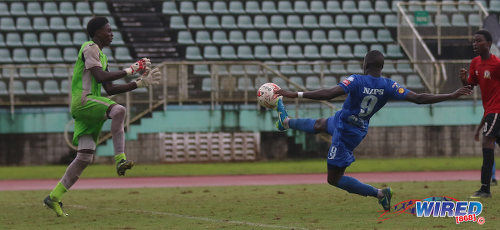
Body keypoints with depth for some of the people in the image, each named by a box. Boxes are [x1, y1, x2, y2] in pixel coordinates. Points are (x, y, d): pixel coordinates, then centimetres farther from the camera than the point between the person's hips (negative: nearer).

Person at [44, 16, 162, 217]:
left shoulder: (101, 56, 26)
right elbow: (100, 77, -17)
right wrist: (130, 70, -11)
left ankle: (54, 197, 7)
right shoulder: (90, 48, -4)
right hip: (82, 100, -10)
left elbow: (110, 89, 25)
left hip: (91, 104, 10)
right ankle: (120, 159, -36)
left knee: (85, 157, 2)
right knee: (118, 110, -32)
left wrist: (141, 82, 21)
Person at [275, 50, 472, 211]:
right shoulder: (389, 86, -14)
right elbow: (418, 98, -19)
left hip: (345, 134, -7)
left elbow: (329, 94, -40)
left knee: (334, 179, 5)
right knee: (319, 124, 34)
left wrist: (296, 95, -39)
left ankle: (380, 193, 0)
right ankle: (286, 122, 63)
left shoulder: (356, 81, -30)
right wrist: (452, 96, -12)